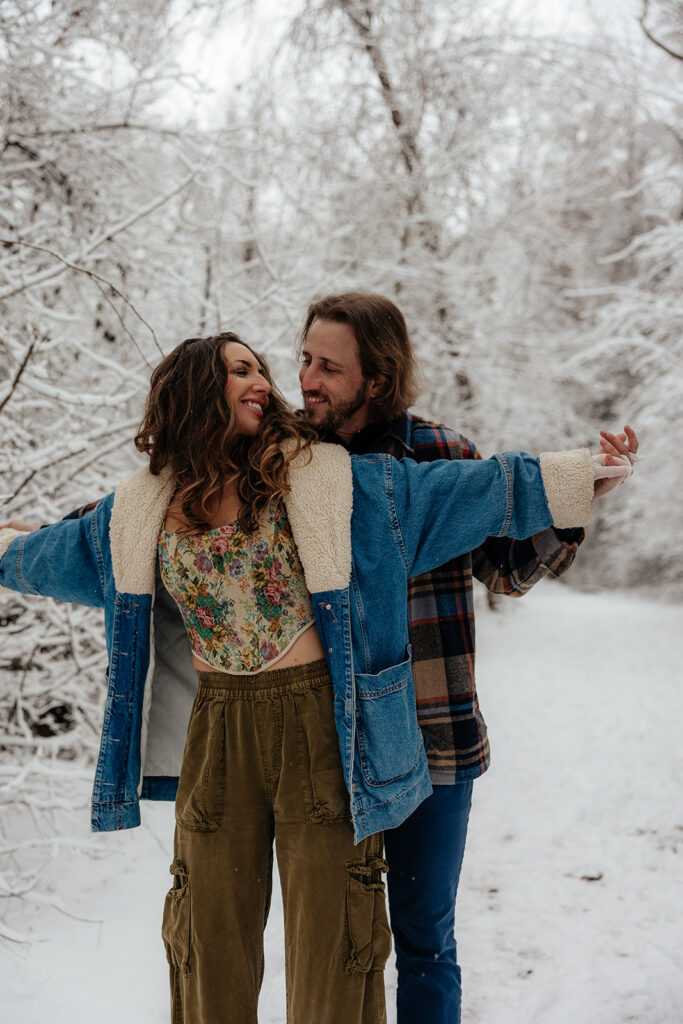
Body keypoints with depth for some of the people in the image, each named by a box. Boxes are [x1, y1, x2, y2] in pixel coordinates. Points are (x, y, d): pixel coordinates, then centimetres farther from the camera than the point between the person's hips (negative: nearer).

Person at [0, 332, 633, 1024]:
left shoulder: (321, 480, -3)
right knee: (212, 932, 13)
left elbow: (462, 491, -3)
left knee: (328, 937, 5)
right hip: (216, 735, 2)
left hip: (320, 728, -2)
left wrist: (572, 476, -5)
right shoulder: (144, 510, 5)